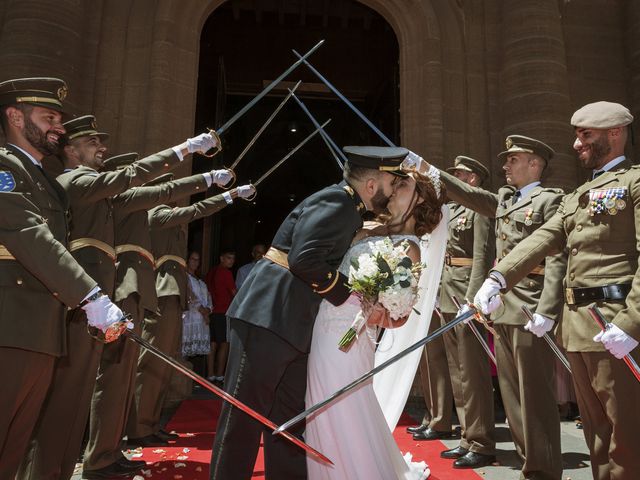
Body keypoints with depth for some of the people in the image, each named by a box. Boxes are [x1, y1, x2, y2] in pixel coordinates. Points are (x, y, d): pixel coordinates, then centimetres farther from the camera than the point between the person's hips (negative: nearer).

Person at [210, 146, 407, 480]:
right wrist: (345, 295, -12)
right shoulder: (336, 200, -13)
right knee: (244, 415, 1)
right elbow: (304, 259, -24)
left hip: (293, 325, 10)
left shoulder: (347, 207, 16)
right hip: (269, 316, -10)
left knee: (290, 418, 14)